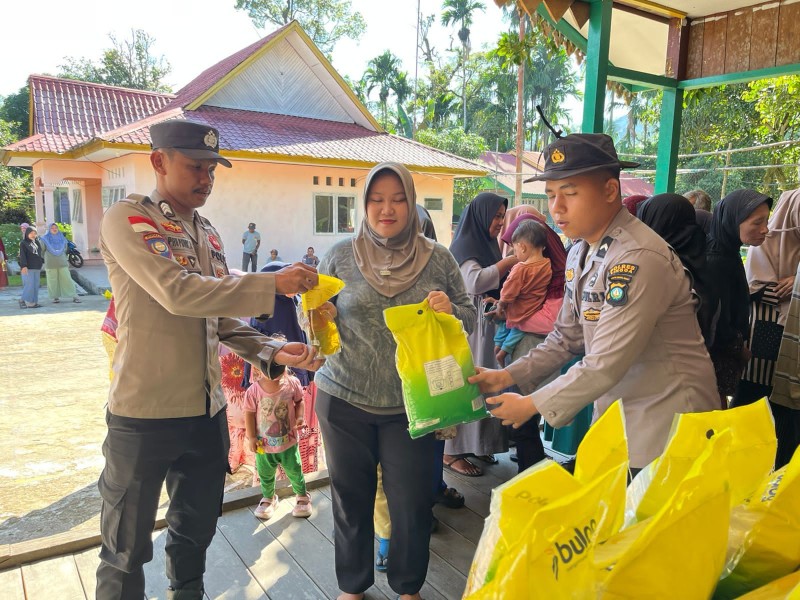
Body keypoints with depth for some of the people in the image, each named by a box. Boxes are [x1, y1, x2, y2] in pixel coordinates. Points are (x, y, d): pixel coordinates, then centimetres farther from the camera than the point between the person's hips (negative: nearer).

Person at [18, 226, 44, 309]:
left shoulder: (37, 242, 17)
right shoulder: (23, 243, -2)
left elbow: (40, 253, 22)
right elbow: (22, 255, -10)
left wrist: (41, 263, 17)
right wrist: (23, 266, -20)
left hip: (37, 268, 7)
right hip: (28, 268, -7)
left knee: (36, 285, 6)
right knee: (29, 285, -10)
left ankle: (34, 302, 10)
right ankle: (24, 301, -1)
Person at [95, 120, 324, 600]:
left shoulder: (208, 233, 11)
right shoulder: (127, 219, -9)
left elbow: (222, 321, 11)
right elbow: (177, 293, -24)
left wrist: (274, 352, -5)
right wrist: (273, 285, -24)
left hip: (208, 411, 7)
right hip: (145, 414, -6)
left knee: (195, 531, 22)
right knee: (128, 550, 10)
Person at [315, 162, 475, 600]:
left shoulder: (437, 258, -1)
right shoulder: (340, 256, -1)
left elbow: (469, 317, 4)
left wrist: (449, 311, -18)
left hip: (411, 404, 0)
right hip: (344, 400, 1)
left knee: (412, 503, 9)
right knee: (351, 498, 14)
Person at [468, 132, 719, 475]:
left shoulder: (640, 259, -25)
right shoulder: (580, 252, 3)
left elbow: (605, 365, -25)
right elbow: (567, 337, 10)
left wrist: (532, 405, -15)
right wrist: (508, 376, -1)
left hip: (663, 423, -8)